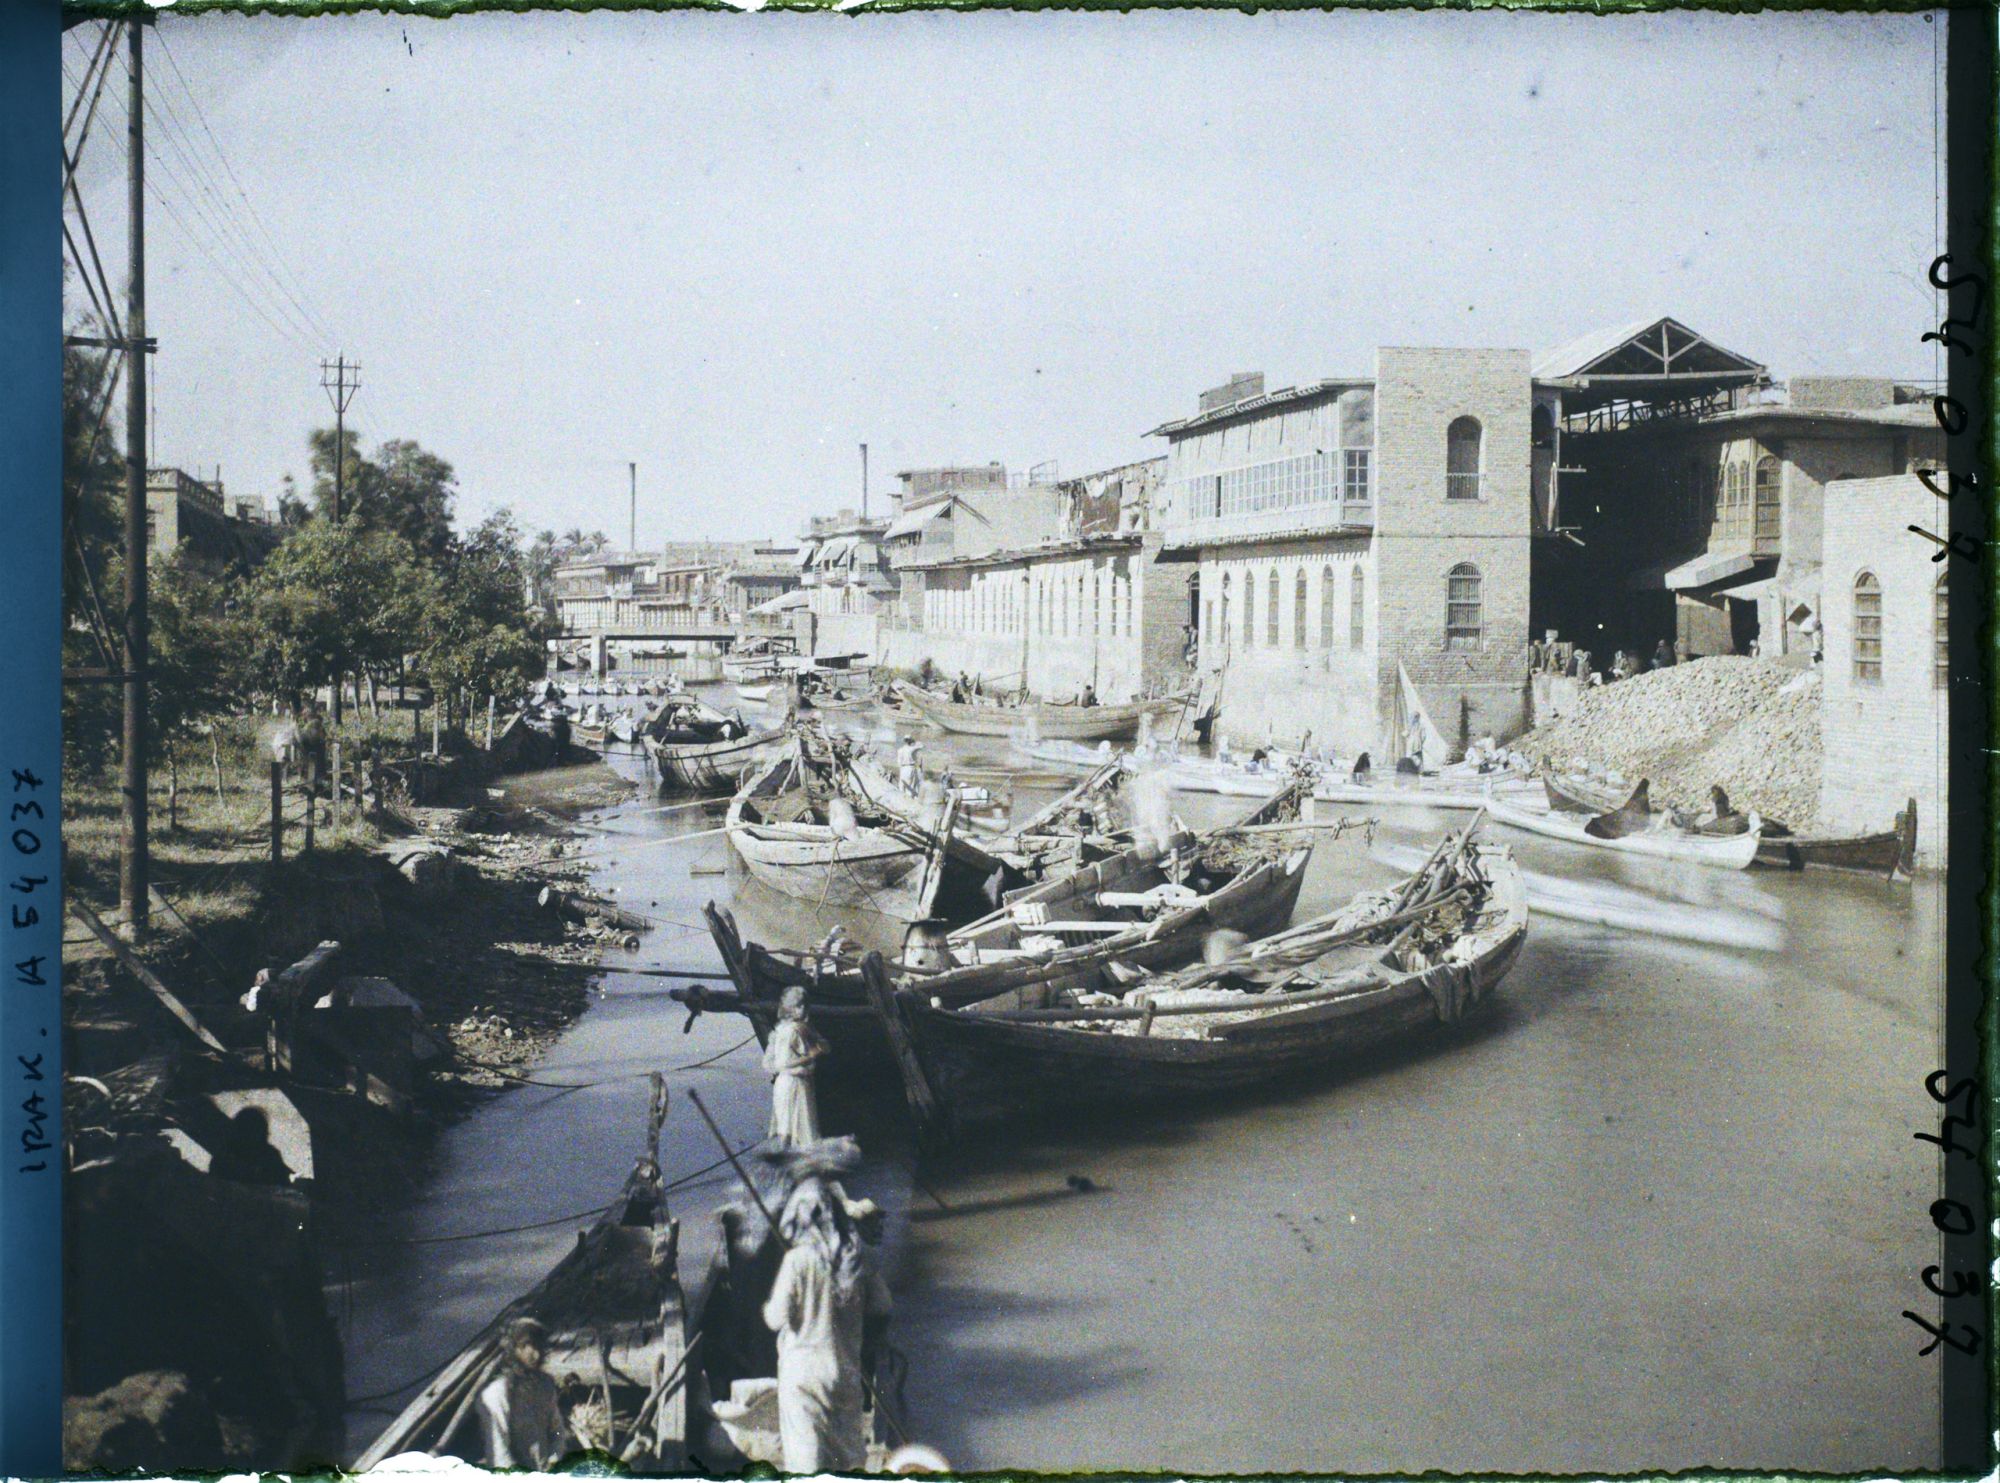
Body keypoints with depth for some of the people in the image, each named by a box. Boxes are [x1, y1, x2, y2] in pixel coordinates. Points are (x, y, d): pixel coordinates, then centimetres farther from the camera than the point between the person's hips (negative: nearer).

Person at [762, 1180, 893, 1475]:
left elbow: (778, 1318, -13)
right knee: (850, 1456, 14)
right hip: (847, 1371, 5)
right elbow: (881, 1306, 6)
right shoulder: (854, 1258, 1)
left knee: (806, 1460, 0)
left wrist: (767, 1308, 8)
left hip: (804, 1371, -5)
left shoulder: (798, 1259, -13)